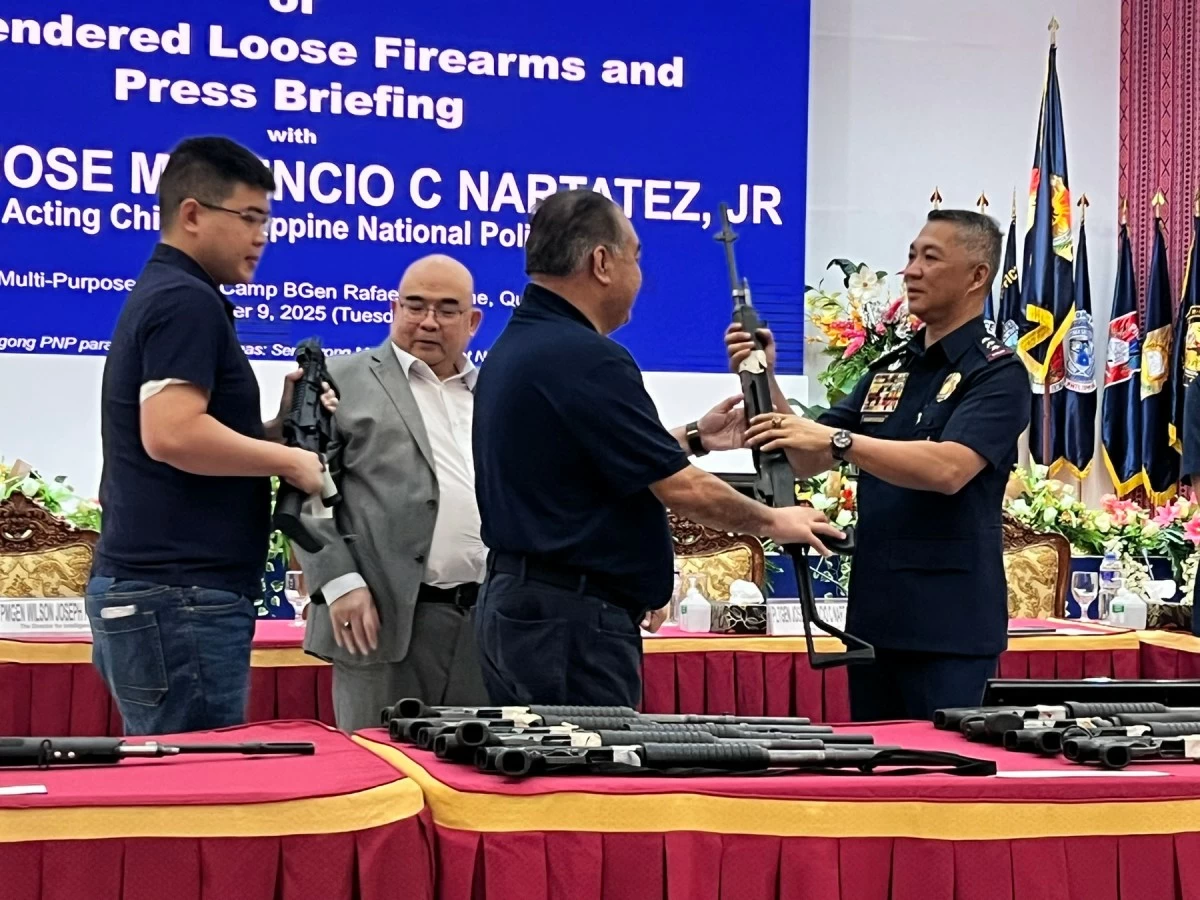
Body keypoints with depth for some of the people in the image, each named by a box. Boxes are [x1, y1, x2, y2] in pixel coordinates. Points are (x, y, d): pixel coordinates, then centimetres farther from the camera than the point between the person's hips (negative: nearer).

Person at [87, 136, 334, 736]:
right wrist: (289, 458, -13)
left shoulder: (156, 296, 20)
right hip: (179, 595, -10)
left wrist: (281, 424, 9)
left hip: (141, 590, 10)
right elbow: (171, 433, -25)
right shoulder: (187, 302, -11)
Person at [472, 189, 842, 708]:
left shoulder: (513, 348, 12)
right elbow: (680, 489, -16)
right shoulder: (586, 359, -19)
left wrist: (694, 438, 21)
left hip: (513, 601, 10)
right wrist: (772, 522, 0)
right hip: (572, 620, -10)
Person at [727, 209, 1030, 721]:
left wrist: (837, 439, -29)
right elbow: (806, 461, 12)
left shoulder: (996, 372, -8)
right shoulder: (888, 370, 15)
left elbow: (949, 468, -24)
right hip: (873, 617, 7)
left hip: (949, 626, -7)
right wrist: (765, 381, -2)